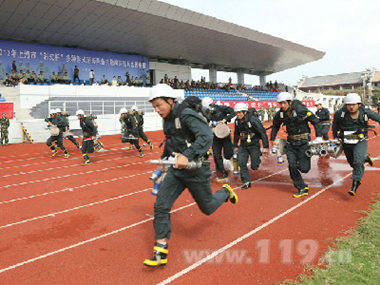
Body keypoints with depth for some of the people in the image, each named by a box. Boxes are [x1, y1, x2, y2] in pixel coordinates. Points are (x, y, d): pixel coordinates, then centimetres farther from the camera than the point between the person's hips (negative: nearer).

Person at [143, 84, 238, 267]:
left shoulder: (187, 115, -18)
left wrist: (187, 156, -40)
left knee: (207, 208, 12)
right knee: (161, 206, -5)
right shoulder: (168, 120, 8)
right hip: (176, 169, 7)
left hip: (196, 169, -7)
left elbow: (206, 136, -32)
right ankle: (160, 253, 4)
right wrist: (164, 159, 34)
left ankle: (225, 192, 45)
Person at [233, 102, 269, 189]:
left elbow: (263, 132, -17)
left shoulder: (253, 120, -21)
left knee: (254, 167, 0)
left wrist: (265, 147, -17)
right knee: (241, 163, -5)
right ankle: (246, 182, 8)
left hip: (254, 144, -5)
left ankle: (258, 156, 34)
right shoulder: (237, 121, -2)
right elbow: (236, 134, 14)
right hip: (243, 145, 5)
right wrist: (235, 146, 17)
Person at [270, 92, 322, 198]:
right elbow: (275, 126, 18)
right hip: (291, 142, 5)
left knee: (304, 168, -6)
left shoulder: (301, 110, -17)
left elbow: (316, 121, -9)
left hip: (303, 141, -4)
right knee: (292, 166, -2)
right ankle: (302, 189, 13)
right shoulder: (280, 114, -1)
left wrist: (318, 137, -12)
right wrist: (272, 139, 12)